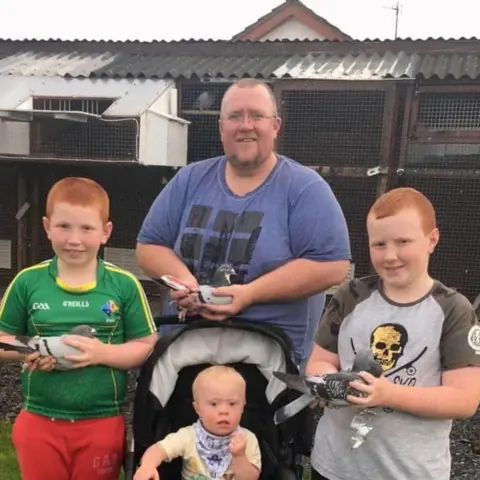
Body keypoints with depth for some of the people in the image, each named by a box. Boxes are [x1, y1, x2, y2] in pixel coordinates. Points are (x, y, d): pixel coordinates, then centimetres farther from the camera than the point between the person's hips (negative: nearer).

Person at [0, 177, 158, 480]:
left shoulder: (124, 284, -8)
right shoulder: (27, 282, -4)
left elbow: (145, 346, -5)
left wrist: (102, 353, -21)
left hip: (102, 423, -1)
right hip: (39, 421, 1)